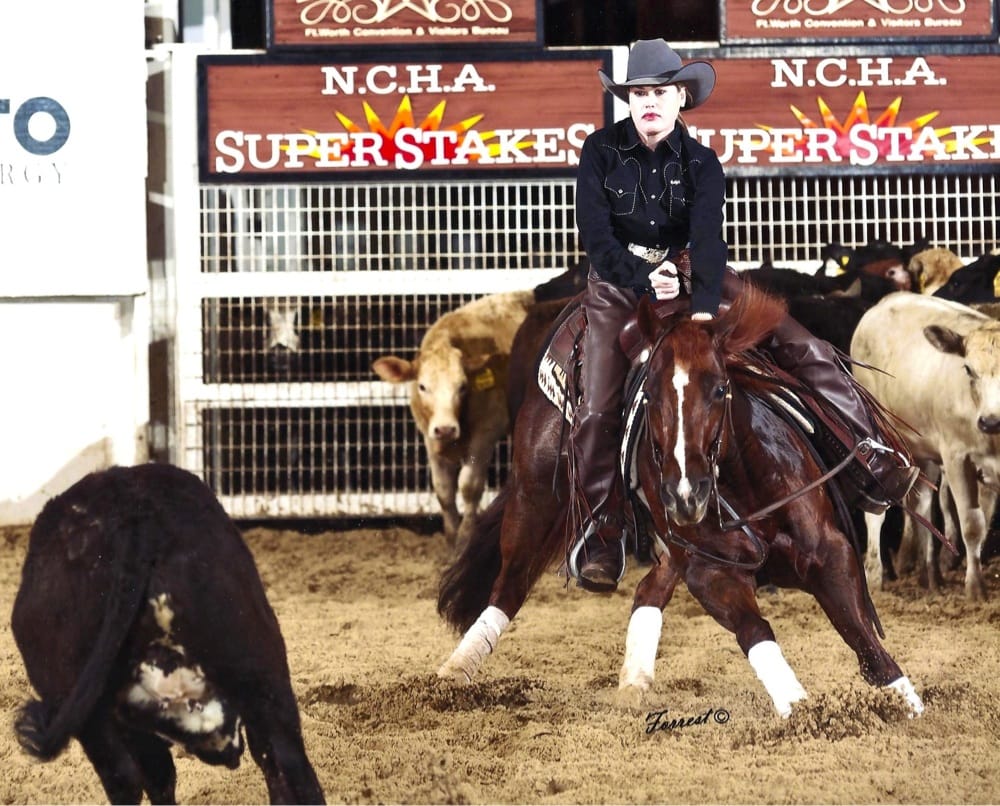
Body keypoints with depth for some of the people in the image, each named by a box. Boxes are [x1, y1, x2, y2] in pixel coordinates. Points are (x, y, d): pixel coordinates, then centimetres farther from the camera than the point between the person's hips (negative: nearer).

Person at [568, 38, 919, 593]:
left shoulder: (699, 163, -6)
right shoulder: (601, 151, -7)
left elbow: (707, 235, -20)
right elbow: (595, 232, -11)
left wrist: (703, 307, -36)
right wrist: (645, 279, -24)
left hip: (686, 270, 1)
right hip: (618, 279, -1)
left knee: (800, 346, -11)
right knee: (597, 411, -13)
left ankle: (872, 463, -11)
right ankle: (600, 531, 4)